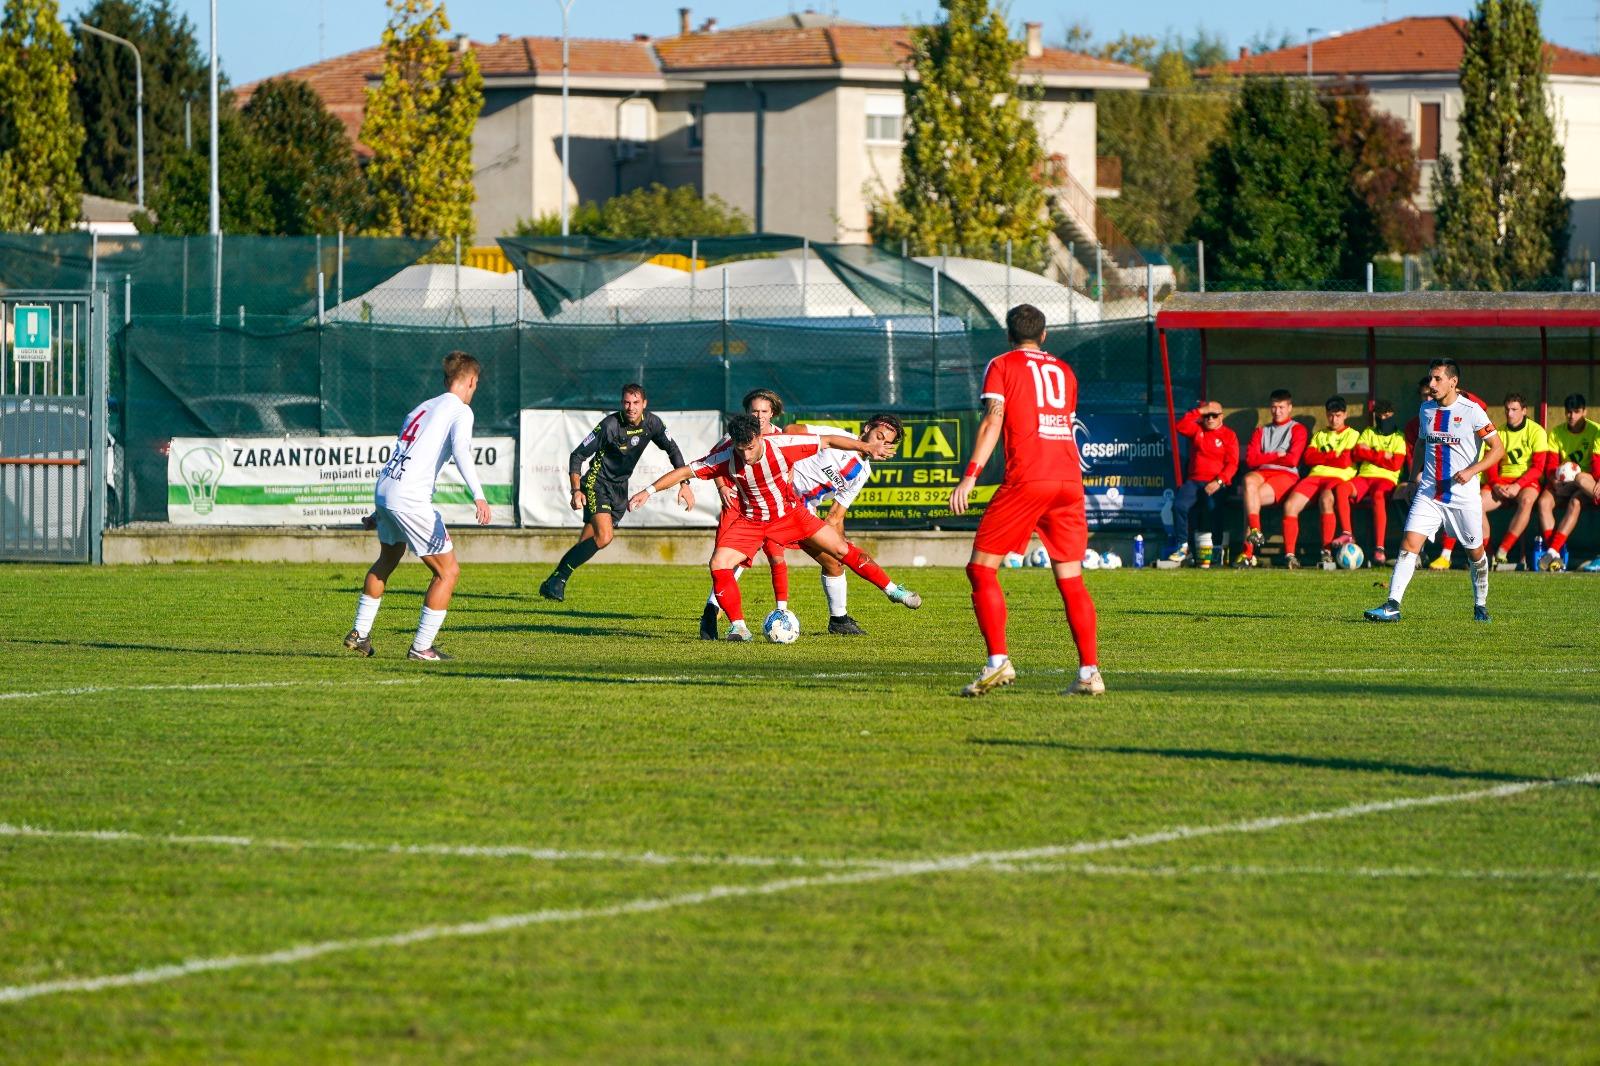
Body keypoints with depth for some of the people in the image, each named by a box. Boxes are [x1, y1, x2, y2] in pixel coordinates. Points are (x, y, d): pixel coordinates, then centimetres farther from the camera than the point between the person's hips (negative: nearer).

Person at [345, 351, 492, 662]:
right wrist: (478, 496, -34)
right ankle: (421, 647, 0)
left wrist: (380, 510, 35)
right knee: (448, 572, 2)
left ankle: (359, 633, 37)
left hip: (383, 488, 8)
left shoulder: (421, 408, 22)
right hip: (411, 500, -8)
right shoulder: (460, 411, -2)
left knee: (387, 561, 32)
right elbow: (460, 449, -21)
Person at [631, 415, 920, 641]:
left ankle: (891, 589, 14)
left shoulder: (783, 444, -26)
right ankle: (738, 626, -9)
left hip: (789, 514, 0)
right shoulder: (726, 458, -26)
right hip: (750, 522, 0)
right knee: (719, 565, -21)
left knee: (841, 549, -2)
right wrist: (647, 491, -24)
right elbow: (685, 471, -19)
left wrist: (867, 448, -14)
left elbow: (828, 441, -15)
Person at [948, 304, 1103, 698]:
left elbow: (993, 421, -6)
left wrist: (970, 475, -12)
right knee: (1071, 580, 7)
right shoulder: (1064, 371, 21)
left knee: (981, 568, 2)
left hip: (1026, 480, -5)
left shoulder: (1002, 366, 7)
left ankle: (998, 661, -12)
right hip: (1069, 479, 5)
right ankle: (1089, 672, -1)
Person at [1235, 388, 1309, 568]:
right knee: (1249, 480, -37)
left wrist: (1266, 457, 6)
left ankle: (1248, 552, -34)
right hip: (1262, 473, 3)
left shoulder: (1297, 430, 13)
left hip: (1286, 475, -3)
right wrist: (1276, 456, 1)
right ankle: (1255, 531, -46)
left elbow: (1292, 460, -3)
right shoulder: (1261, 431, 26)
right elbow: (1250, 459, 10)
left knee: (1250, 499, -31)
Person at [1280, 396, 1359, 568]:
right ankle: (1289, 554, -26)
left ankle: (1327, 552, -39)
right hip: (1315, 476, 5)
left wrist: (1322, 457, 7)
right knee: (1290, 505, -23)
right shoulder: (1319, 435, 28)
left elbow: (1345, 462, -2)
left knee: (1326, 499, -40)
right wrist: (1332, 456, 1)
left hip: (1338, 477, -5)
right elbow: (1309, 457, 11)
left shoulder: (1352, 435, 13)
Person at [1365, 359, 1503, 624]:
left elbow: (1498, 449, -7)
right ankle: (1392, 606, -19)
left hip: (1463, 493, -3)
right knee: (1410, 543, -13)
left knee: (1475, 551, 10)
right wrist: (1416, 474, 13)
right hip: (1429, 492, 3)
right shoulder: (1426, 410, 6)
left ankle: (1481, 605, 31)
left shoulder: (1472, 412, -9)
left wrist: (1472, 470, -19)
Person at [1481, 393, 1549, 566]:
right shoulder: (1499, 432, 12)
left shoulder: (1536, 431, -1)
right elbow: (1490, 464, 8)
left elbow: (1537, 467, -7)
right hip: (1502, 481, 4)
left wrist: (1517, 486, -19)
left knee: (1526, 501, -39)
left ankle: (1502, 552, -39)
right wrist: (1496, 484, -12)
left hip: (1527, 481, -4)